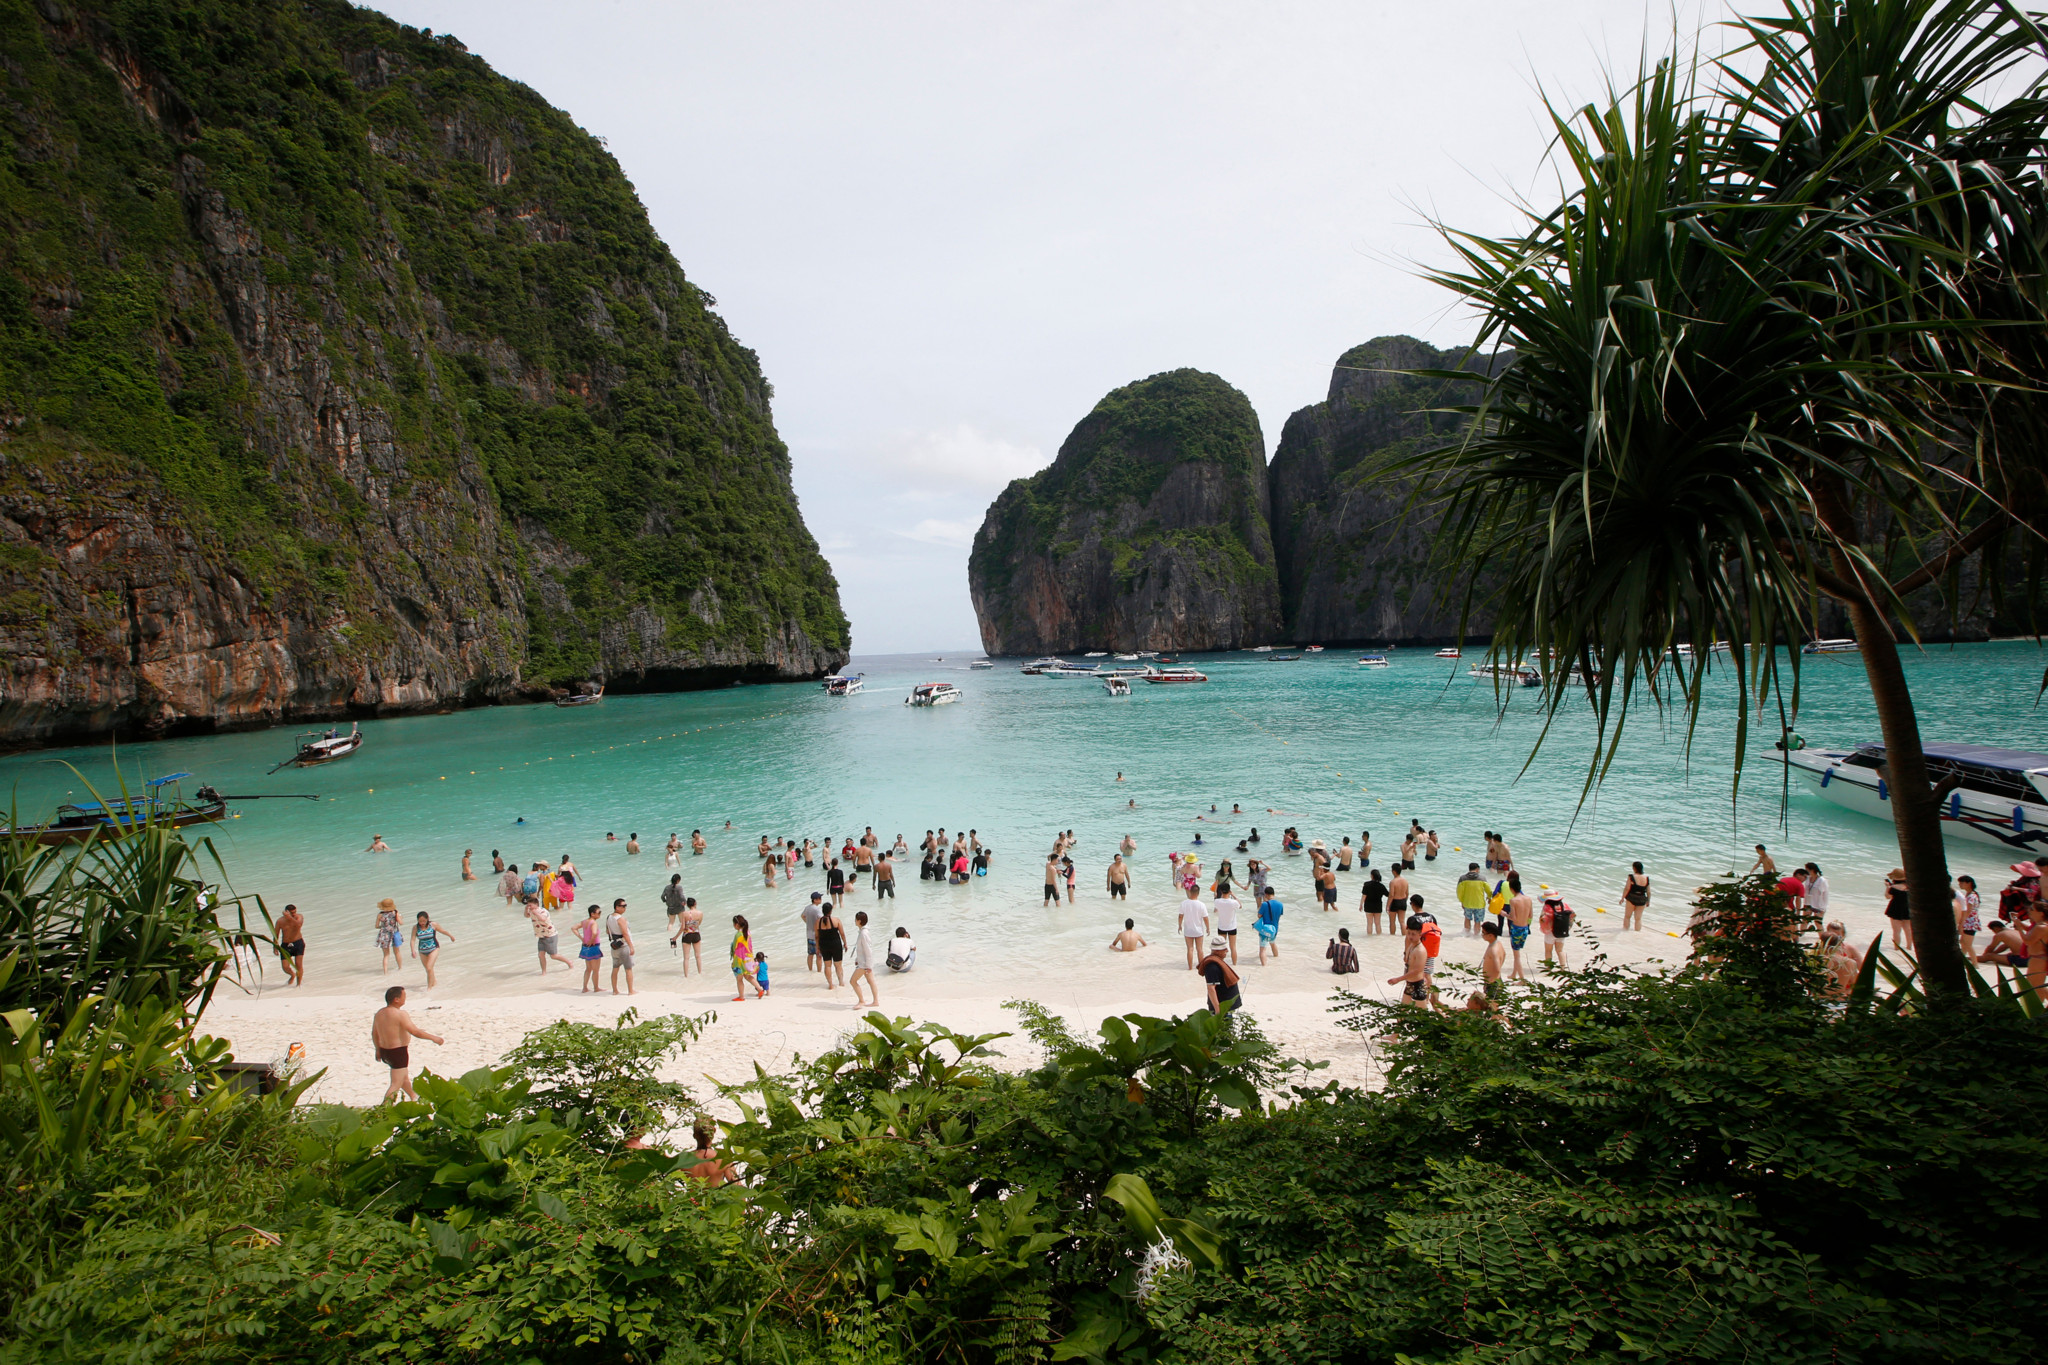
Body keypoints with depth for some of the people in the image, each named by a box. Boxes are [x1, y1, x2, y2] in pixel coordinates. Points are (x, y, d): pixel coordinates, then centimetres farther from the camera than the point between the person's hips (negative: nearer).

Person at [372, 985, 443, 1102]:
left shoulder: (379, 1013, 2)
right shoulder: (400, 1014, -23)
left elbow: (374, 1033, 13)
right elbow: (415, 1032, -25)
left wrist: (378, 1050, 26)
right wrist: (434, 1038, -15)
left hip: (385, 1052, 9)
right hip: (398, 1053, -9)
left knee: (404, 1076, 29)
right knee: (396, 1084, 0)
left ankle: (413, 1097, 47)